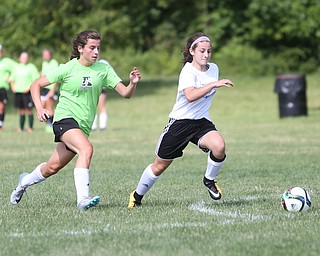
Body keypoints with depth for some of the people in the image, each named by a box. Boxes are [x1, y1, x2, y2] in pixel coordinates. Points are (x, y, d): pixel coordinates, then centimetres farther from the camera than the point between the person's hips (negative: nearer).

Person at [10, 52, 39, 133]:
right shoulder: (16, 67, 15)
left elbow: (36, 80, -5)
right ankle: (21, 127, 12)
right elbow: (12, 79, 24)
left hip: (27, 92, -5)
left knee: (29, 110, -6)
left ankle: (30, 128, -2)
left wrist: (29, 88, -14)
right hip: (18, 92, 5)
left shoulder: (31, 67, 0)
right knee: (21, 111, 7)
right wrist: (13, 87, 7)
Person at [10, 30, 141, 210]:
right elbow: (36, 85, 0)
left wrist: (133, 83, -23)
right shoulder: (68, 68, -6)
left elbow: (125, 93, -2)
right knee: (86, 149, -32)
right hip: (65, 119, -5)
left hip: (83, 126, 5)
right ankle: (83, 199, -35)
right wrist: (39, 109, -14)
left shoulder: (104, 69, 2)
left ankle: (25, 181, 42)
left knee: (53, 167, 13)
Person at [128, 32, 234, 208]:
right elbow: (190, 96, -39)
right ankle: (137, 196, 30)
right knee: (160, 166, 6)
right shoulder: (188, 71, -18)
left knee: (219, 146, -28)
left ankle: (209, 180, 0)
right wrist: (214, 84, -44)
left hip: (202, 121, 4)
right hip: (180, 122, -4)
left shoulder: (213, 69, 3)